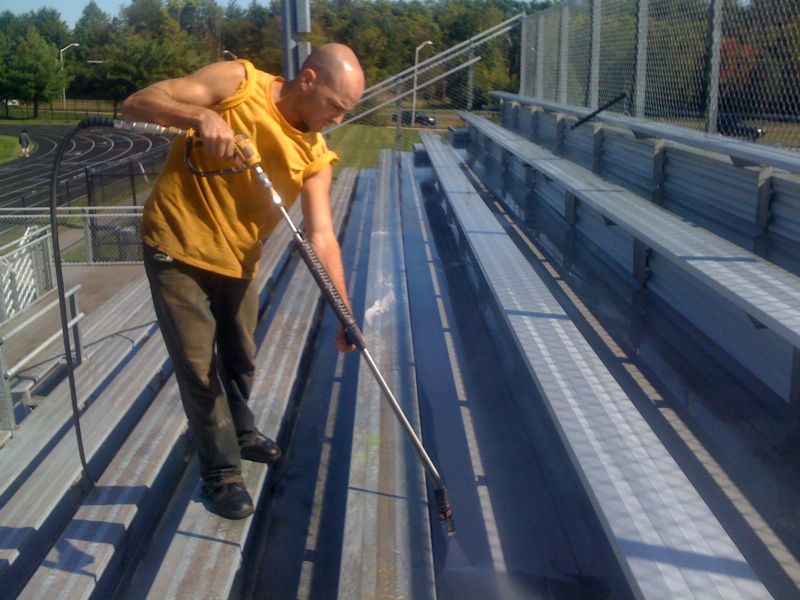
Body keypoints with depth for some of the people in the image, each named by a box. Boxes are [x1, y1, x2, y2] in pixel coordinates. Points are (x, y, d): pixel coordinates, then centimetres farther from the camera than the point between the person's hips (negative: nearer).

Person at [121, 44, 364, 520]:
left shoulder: (315, 156, -7)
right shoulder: (236, 82, -16)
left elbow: (322, 237, -14)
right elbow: (137, 104, -18)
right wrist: (201, 115, -38)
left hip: (239, 262, 5)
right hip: (177, 250, -5)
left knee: (241, 359, 20)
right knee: (200, 368, 0)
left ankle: (241, 433, 48)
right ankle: (222, 471, 19)